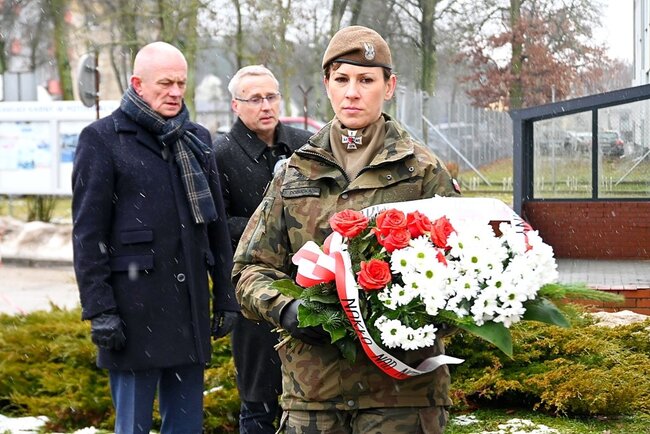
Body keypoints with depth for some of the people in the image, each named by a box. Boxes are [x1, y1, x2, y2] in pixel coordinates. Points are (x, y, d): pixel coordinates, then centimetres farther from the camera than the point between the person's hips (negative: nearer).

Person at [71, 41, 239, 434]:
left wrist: (226, 297, 13)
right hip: (135, 308, -5)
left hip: (191, 303, 5)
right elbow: (88, 233, -6)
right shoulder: (103, 139, -3)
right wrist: (99, 309, -12)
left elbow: (217, 224, 18)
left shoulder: (197, 139, 14)